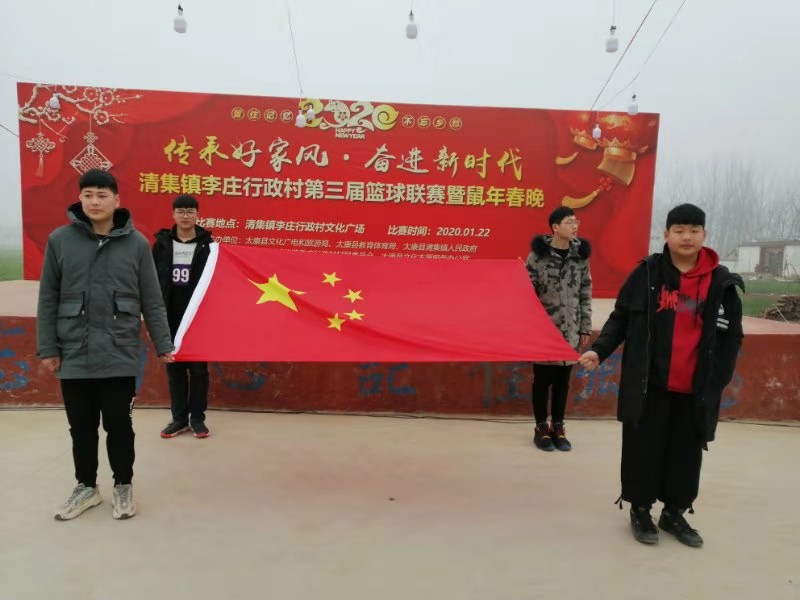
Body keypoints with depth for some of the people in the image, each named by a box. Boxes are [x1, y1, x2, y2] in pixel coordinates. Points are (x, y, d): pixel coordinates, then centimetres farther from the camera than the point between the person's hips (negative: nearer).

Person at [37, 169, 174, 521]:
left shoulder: (136, 243, -2)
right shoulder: (60, 240, 0)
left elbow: (151, 300, 2)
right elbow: (48, 300, 4)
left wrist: (163, 344, 0)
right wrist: (47, 348, 1)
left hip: (120, 354, -1)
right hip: (74, 354, 2)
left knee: (119, 425, 8)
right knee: (81, 427, 14)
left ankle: (123, 486, 27)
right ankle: (86, 486, 33)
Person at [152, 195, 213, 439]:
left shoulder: (207, 245, -1)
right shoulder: (162, 244, 4)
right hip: (170, 318, 2)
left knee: (198, 368, 5)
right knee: (174, 369, 9)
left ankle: (197, 418, 16)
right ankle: (179, 418, 20)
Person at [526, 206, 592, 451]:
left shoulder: (581, 255, 3)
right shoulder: (538, 254, -8)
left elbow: (586, 295, 7)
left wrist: (585, 328, 6)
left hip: (570, 331, 3)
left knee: (563, 381, 12)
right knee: (542, 380, 8)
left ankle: (558, 426, 26)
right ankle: (541, 427, 22)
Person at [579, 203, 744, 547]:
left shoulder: (721, 283, 1)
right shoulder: (647, 272, -2)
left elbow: (731, 338, 5)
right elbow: (620, 318, 1)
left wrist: (717, 381, -1)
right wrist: (599, 350, -13)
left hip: (695, 389, 2)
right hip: (648, 385, -1)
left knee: (687, 453, 12)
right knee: (644, 449, 7)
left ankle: (674, 513, 32)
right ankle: (640, 510, 26)